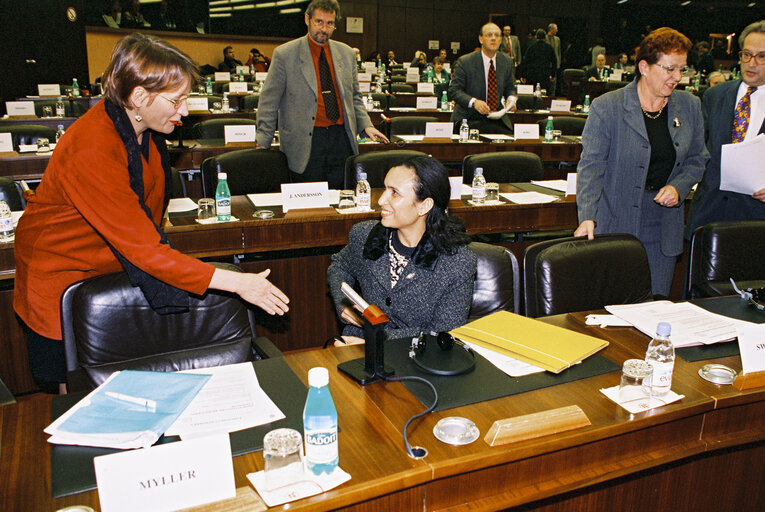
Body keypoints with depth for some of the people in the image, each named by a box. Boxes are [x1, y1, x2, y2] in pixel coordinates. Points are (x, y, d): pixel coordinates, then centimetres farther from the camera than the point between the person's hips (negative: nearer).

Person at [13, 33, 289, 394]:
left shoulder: (143, 126, -8)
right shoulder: (91, 151, -34)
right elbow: (143, 249, -36)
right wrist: (237, 283, -37)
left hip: (114, 265, 7)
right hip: (61, 275, -7)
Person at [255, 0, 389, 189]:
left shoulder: (346, 53, 12)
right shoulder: (284, 54, -2)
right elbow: (269, 102, 0)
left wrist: (366, 125, 6)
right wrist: (263, 144, -2)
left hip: (341, 138, 4)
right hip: (306, 143, -4)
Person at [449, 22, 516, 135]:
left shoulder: (507, 62, 9)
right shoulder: (464, 62, -5)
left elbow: (510, 88, 19)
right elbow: (453, 90, -8)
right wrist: (473, 102, -25)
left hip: (498, 120, 4)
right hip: (470, 119, -4)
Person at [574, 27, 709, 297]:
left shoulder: (690, 106, 8)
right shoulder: (607, 107, -7)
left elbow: (697, 159, 16)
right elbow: (591, 165, -12)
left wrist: (678, 188, -5)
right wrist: (587, 216, -22)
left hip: (665, 230, 4)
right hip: (616, 224, -4)